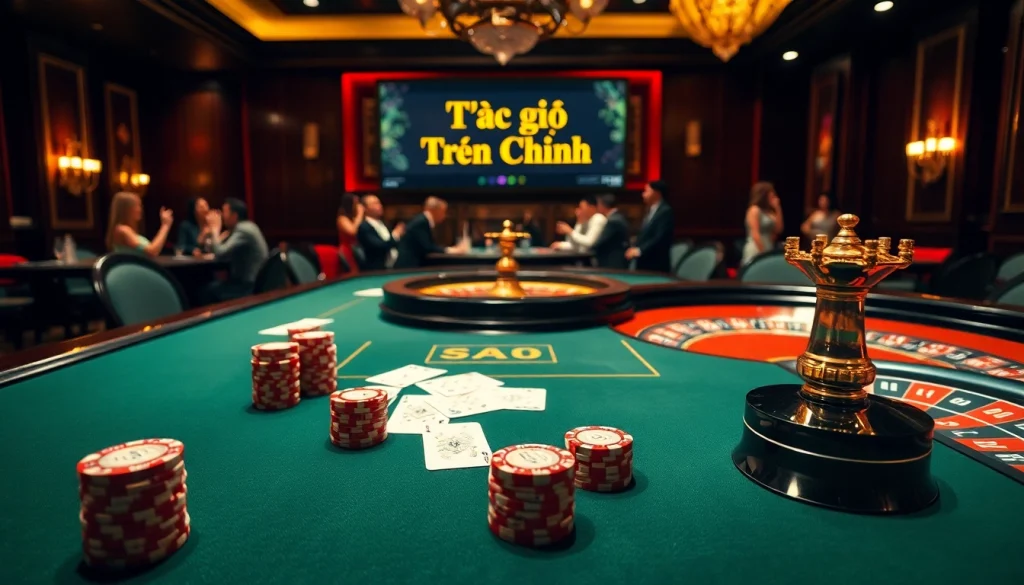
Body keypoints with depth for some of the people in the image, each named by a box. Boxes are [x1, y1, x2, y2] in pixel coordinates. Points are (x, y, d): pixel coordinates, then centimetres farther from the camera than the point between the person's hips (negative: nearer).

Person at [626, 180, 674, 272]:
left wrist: (639, 250, -21)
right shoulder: (650, 211, 16)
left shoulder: (666, 212, -12)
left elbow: (660, 238, -21)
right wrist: (635, 249, 3)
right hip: (643, 264, 9)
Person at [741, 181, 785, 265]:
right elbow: (755, 234, -16)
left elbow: (778, 229, 12)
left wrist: (778, 208, 8)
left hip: (768, 250, 9)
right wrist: (763, 252, -18)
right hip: (756, 251, -9)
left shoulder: (769, 212, 15)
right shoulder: (754, 210, -9)